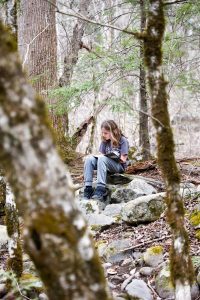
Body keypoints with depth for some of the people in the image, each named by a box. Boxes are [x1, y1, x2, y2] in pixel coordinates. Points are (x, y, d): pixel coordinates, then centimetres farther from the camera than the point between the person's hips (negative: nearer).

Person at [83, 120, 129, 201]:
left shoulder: (123, 141, -6)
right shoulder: (105, 141, 12)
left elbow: (123, 160, -11)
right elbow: (102, 154, 10)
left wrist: (110, 156, -20)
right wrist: (98, 155, -13)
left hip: (119, 166, -6)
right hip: (106, 164, 6)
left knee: (102, 159, -35)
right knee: (89, 159, -21)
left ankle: (100, 189, -43)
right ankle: (88, 189, -31)